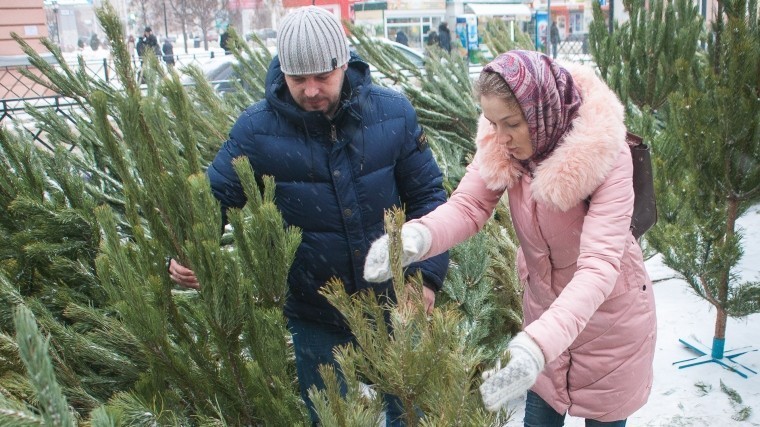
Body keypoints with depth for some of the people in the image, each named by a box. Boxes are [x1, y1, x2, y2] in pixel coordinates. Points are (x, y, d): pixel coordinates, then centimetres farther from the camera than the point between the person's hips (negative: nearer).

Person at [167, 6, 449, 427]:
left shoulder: (392, 113, -9)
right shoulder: (256, 130, -14)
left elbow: (427, 194, -2)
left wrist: (427, 273, -9)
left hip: (392, 302, 2)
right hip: (313, 317, -1)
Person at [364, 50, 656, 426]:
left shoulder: (606, 154, -30)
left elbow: (599, 264, -38)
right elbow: (468, 206, -19)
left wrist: (538, 343, -52)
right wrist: (415, 236, -43)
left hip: (608, 315, -3)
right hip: (544, 307, 4)